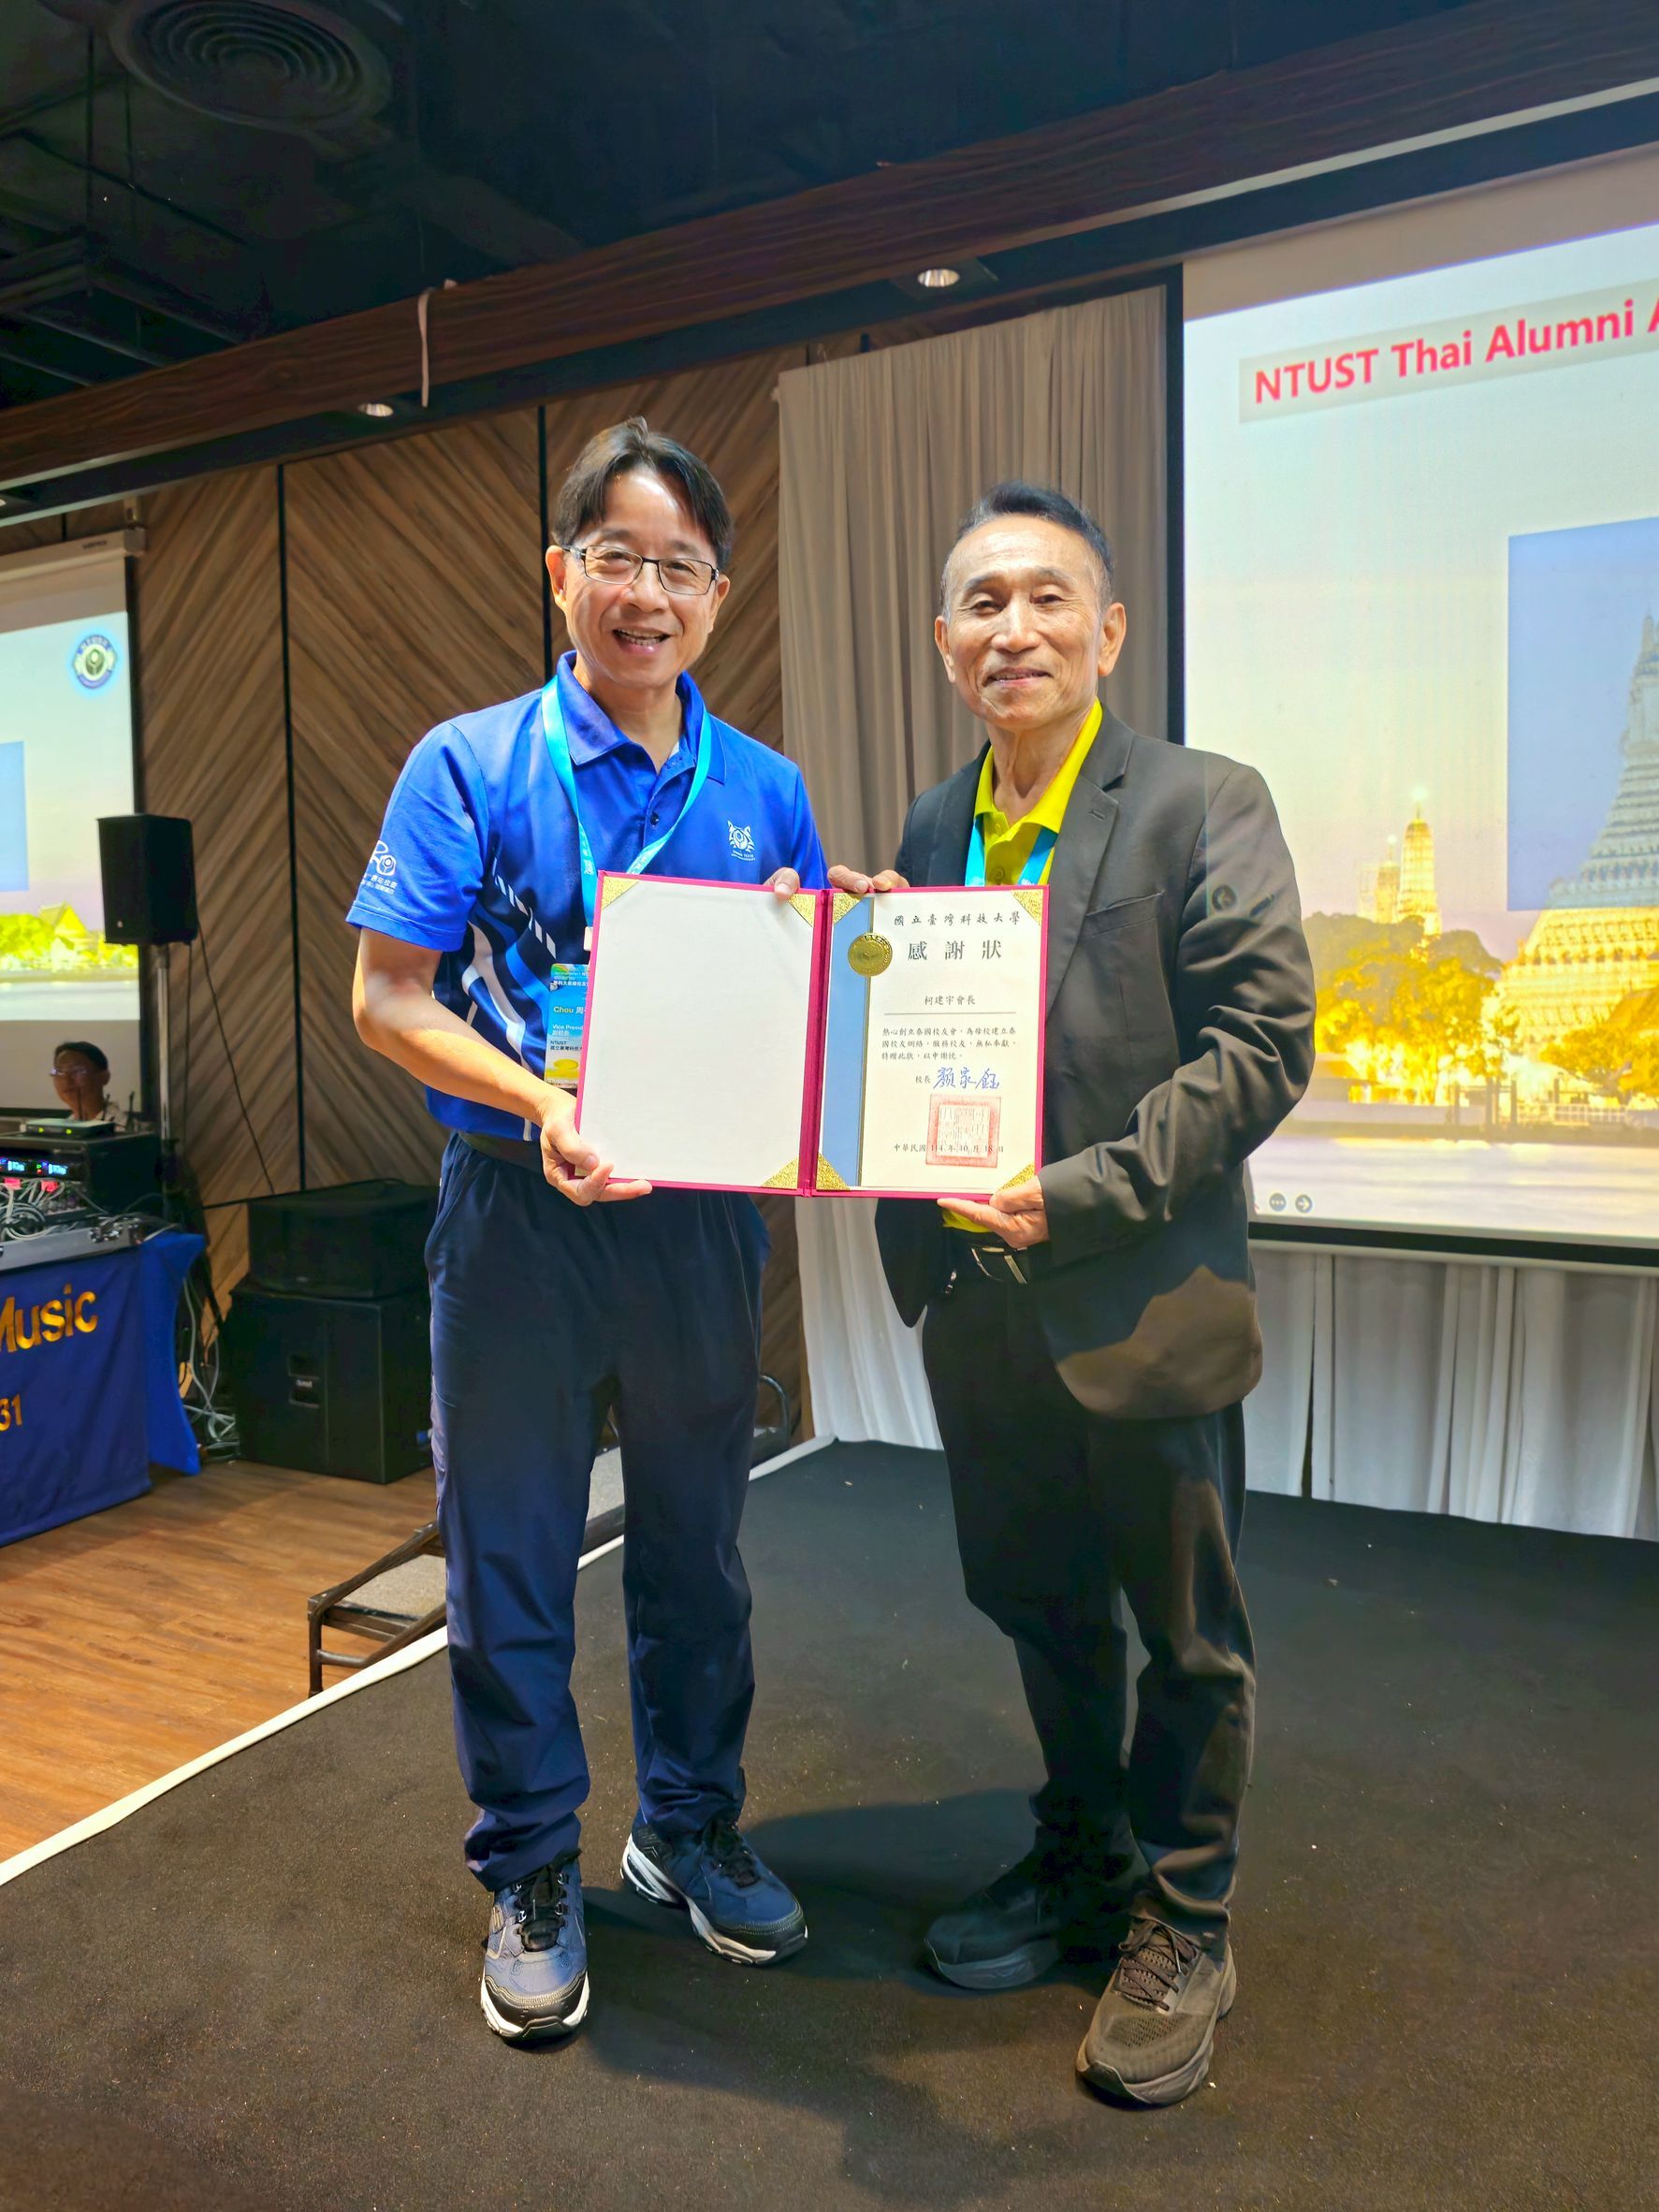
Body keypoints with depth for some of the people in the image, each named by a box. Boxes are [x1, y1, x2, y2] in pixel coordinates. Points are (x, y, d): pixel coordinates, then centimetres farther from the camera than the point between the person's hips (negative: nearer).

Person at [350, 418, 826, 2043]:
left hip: (705, 1209, 3)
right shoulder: (471, 765, -2)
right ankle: (531, 1875, 30)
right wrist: (538, 1101, -22)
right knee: (510, 1550, 9)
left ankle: (689, 1830, 38)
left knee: (696, 1540, 16)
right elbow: (386, 998, -7)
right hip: (521, 1209, -2)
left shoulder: (764, 791, 6)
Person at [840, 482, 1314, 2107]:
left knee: (1182, 1634, 12)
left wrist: (1081, 1191, -22)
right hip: (978, 1300, 6)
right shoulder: (931, 829, 9)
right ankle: (1080, 1863, 45)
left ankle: (1177, 1933, 34)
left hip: (1138, 1297, -5)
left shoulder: (1203, 808, -9)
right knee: (1037, 1606, 21)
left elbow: (1264, 1042, -15)